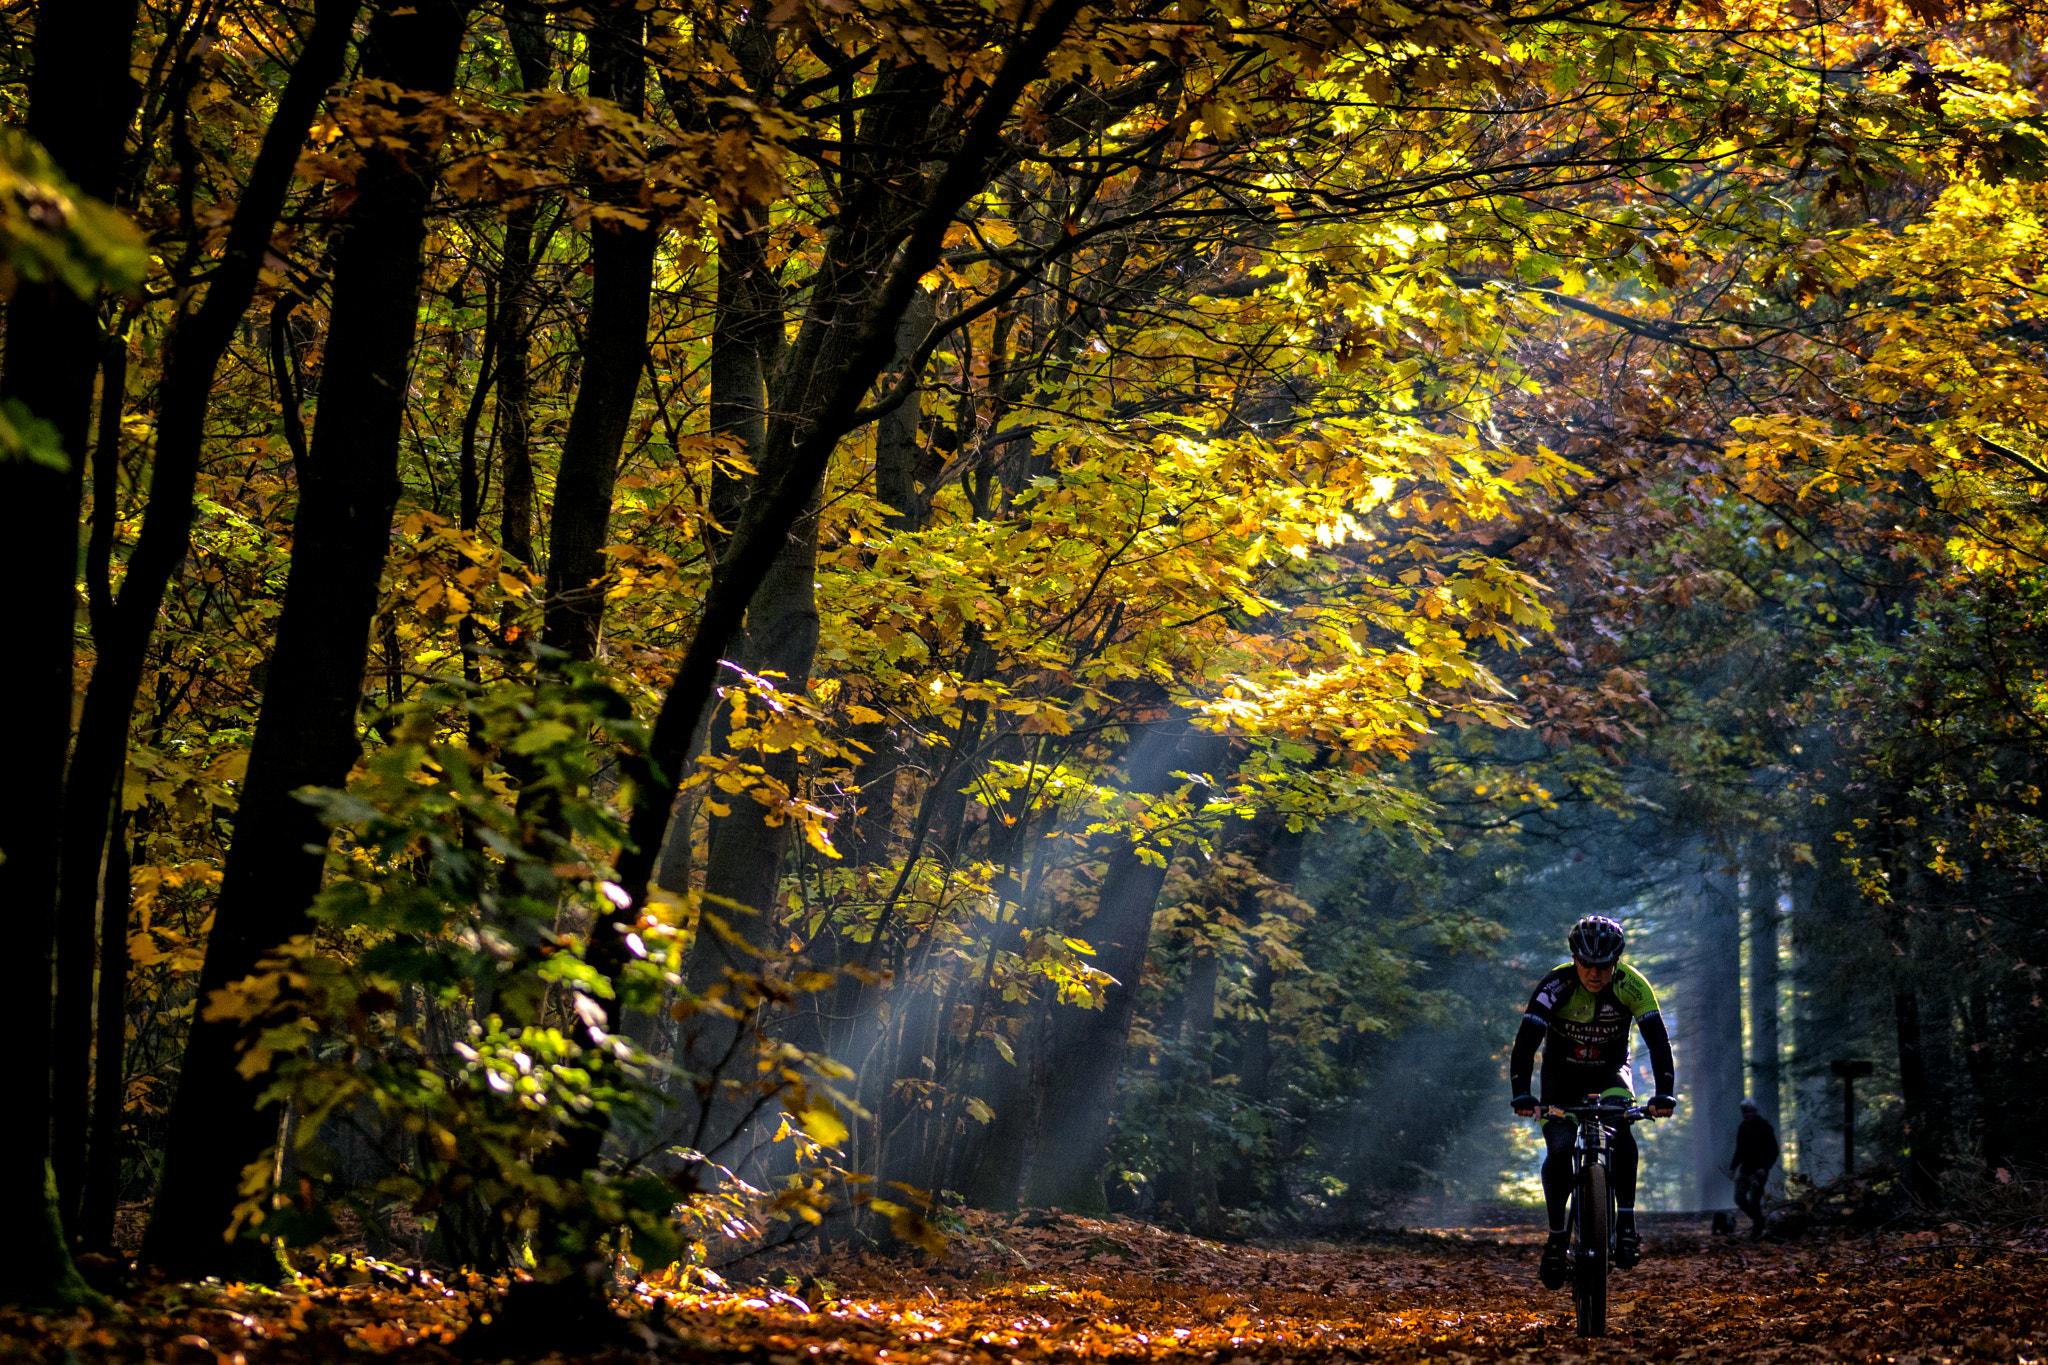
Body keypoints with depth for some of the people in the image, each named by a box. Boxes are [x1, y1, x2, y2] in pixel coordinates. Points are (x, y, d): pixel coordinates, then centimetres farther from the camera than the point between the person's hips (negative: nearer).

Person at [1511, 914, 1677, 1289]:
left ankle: (1626, 1223, -22)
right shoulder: (1556, 984, -26)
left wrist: (1665, 1092, -41)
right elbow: (1527, 1038, -32)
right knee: (1559, 1148, -19)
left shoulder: (1631, 985, -23)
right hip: (1562, 1072, 0)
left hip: (1610, 1072, 0)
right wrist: (1521, 1093, -44)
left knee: (1621, 1132, -28)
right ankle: (1556, 1236, -3)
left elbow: (1657, 1038, -27)